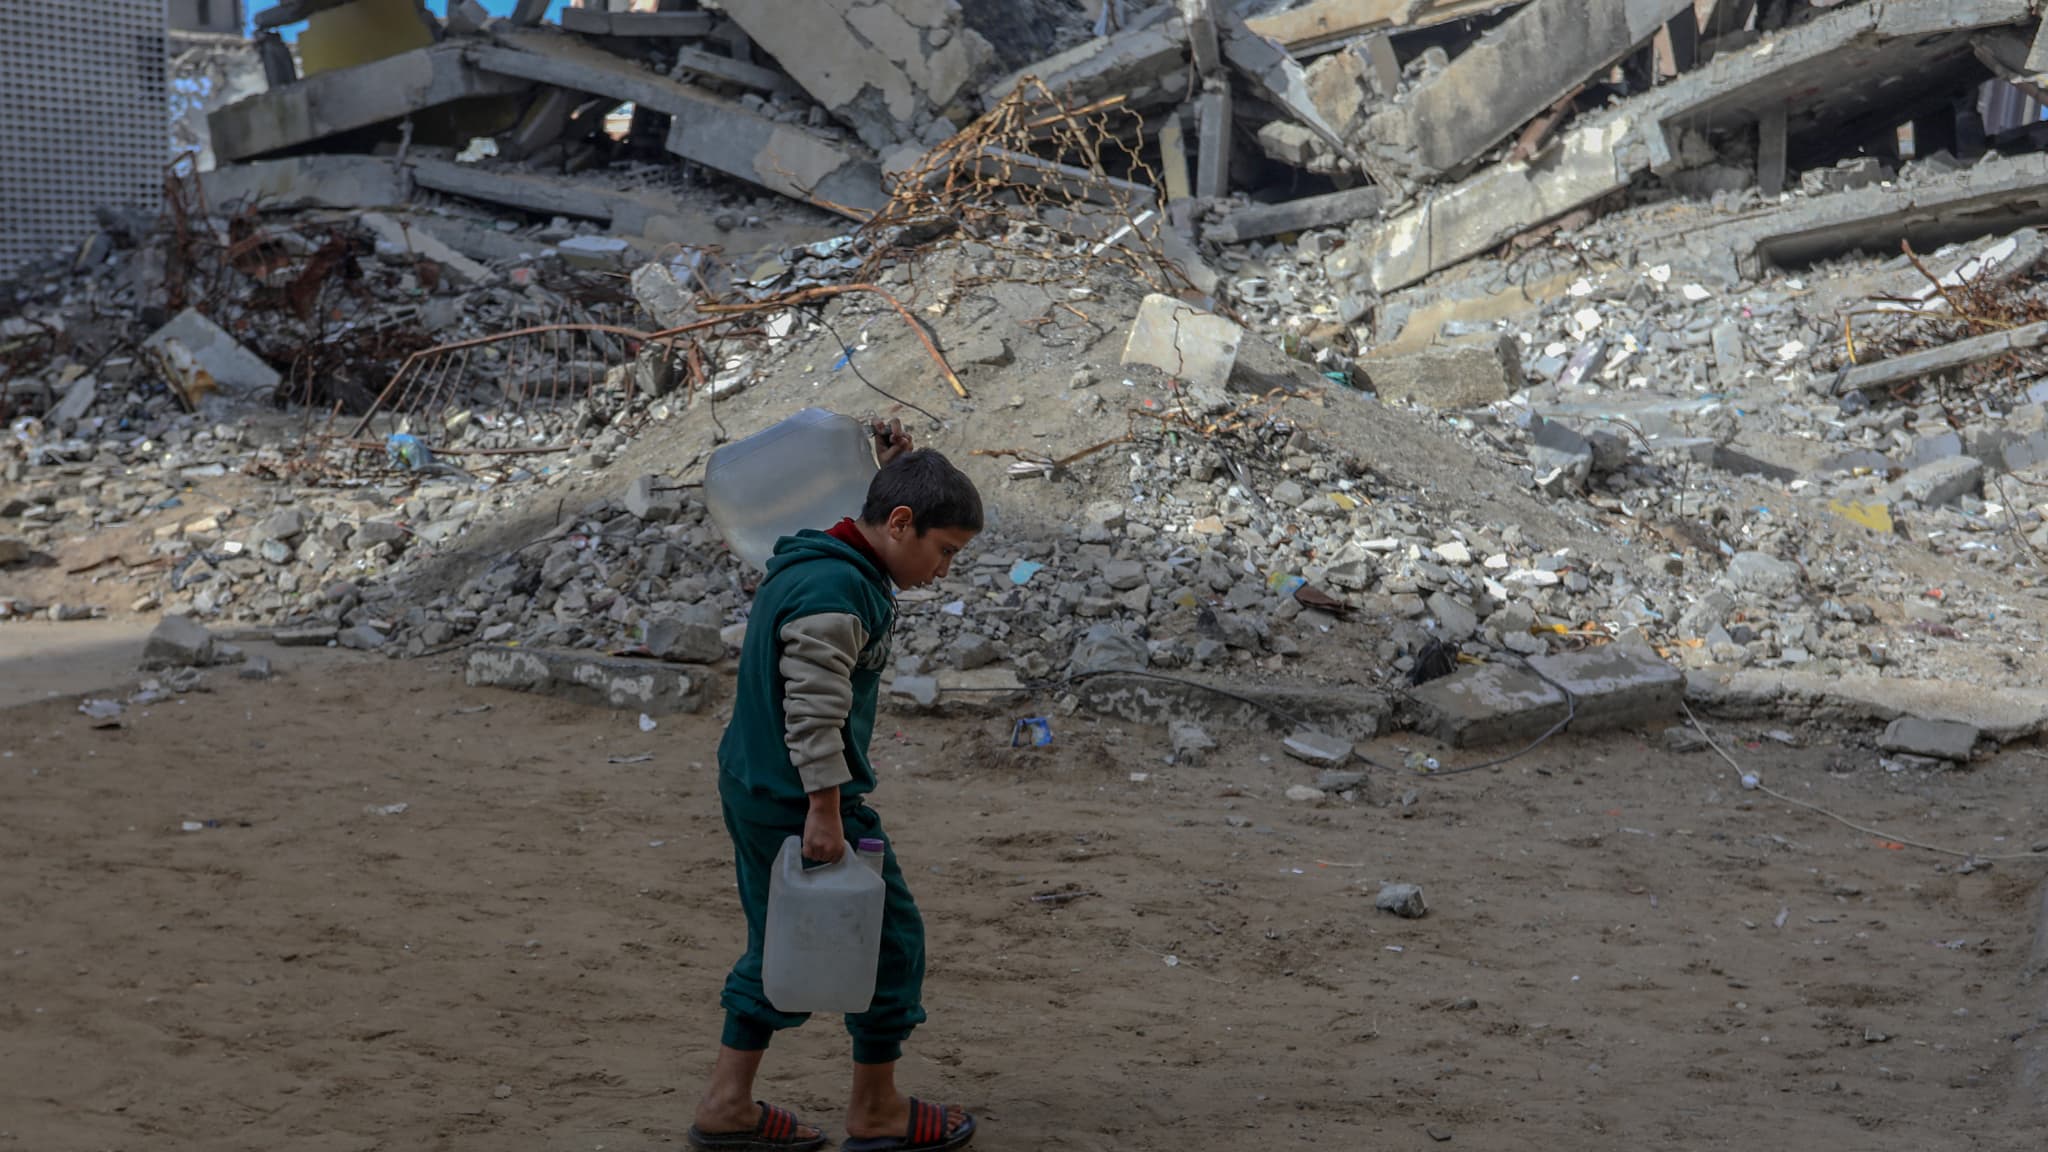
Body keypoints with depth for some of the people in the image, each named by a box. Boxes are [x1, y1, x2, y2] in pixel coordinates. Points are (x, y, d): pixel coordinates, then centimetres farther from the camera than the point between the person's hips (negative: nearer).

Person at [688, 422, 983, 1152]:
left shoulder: (809, 565, 9)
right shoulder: (836, 591, -21)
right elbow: (815, 714, -25)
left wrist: (891, 471, 18)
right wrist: (825, 813, -23)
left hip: (752, 791, 10)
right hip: (799, 798, -10)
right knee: (890, 940, 5)